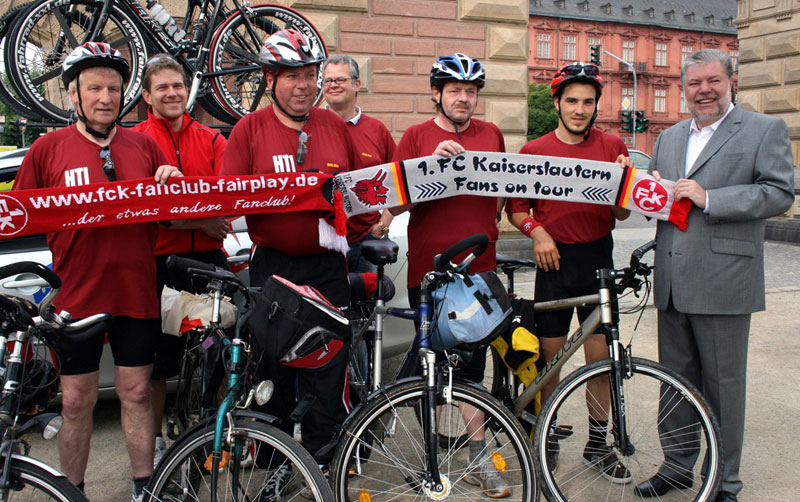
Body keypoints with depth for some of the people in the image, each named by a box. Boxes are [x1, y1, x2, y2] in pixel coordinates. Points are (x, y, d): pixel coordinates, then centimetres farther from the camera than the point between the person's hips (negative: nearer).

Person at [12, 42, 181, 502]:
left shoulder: (144, 146, 9)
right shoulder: (49, 148, 4)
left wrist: (173, 183, -5)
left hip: (136, 291, 1)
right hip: (77, 294, -1)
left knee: (137, 392, 10)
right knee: (76, 401, 7)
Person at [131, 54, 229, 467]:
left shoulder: (211, 140, 11)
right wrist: (200, 218, -19)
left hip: (208, 259, 3)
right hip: (158, 262, -2)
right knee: (155, 359, 7)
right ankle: (154, 440, 24)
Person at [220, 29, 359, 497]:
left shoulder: (335, 126, 9)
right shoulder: (249, 129, 1)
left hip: (327, 265, 2)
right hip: (273, 263, -1)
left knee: (327, 368, 3)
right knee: (273, 370, 8)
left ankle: (321, 458, 19)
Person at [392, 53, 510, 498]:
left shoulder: (492, 135, 11)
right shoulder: (416, 136, 2)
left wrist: (490, 225, 7)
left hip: (478, 265, 2)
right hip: (428, 267, -2)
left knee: (471, 361, 4)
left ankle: (479, 459, 15)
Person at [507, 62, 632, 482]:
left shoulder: (612, 147, 5)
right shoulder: (534, 151, 2)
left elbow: (621, 214, 6)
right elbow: (515, 207, 7)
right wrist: (536, 231, -12)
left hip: (598, 259, 1)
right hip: (554, 259, -1)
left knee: (600, 355, 4)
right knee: (550, 356, 4)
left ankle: (598, 444, 20)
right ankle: (548, 438, 21)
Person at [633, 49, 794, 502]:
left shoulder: (766, 130, 1)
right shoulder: (669, 138, 18)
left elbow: (780, 192, -10)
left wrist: (709, 198, -17)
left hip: (724, 280, -5)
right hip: (672, 281, 6)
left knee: (723, 385, 3)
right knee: (675, 380, 14)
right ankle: (677, 465, 29)